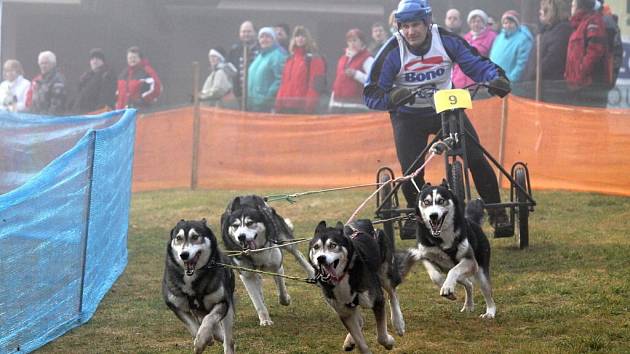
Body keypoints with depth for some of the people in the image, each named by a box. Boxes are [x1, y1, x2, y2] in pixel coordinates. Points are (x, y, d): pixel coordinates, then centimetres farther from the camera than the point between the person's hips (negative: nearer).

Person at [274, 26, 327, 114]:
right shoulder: (290, 60, 18)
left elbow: (316, 85, -11)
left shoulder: (314, 59, -4)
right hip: (287, 108, 7)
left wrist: (309, 105, -19)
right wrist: (279, 105, 11)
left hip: (303, 107, -7)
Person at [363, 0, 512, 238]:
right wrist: (392, 98, -37)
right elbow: (372, 94, -16)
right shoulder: (392, 52, -17)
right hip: (408, 116, -1)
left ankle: (497, 215, -2)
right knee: (411, 172, -14)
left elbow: (477, 63, -9)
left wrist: (497, 78, -29)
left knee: (476, 159, -15)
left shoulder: (447, 41, -14)